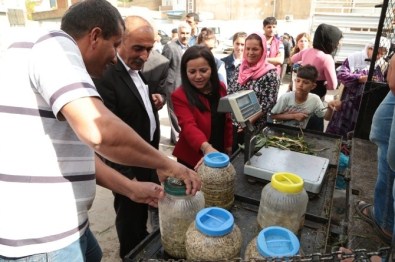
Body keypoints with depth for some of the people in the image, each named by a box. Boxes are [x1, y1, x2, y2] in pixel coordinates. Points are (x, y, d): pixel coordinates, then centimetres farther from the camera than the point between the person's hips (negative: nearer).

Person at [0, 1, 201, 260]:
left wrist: (131, 188, 8)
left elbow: (76, 149, 14)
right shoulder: (55, 46, -16)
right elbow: (100, 130, -34)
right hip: (40, 240, -9)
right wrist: (166, 164, -18)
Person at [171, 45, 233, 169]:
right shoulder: (179, 96, -17)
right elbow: (188, 126, -30)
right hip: (193, 159, -4)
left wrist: (229, 145, 7)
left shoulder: (220, 88, -1)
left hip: (219, 155, 5)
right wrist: (206, 147, -46)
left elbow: (227, 119, 8)